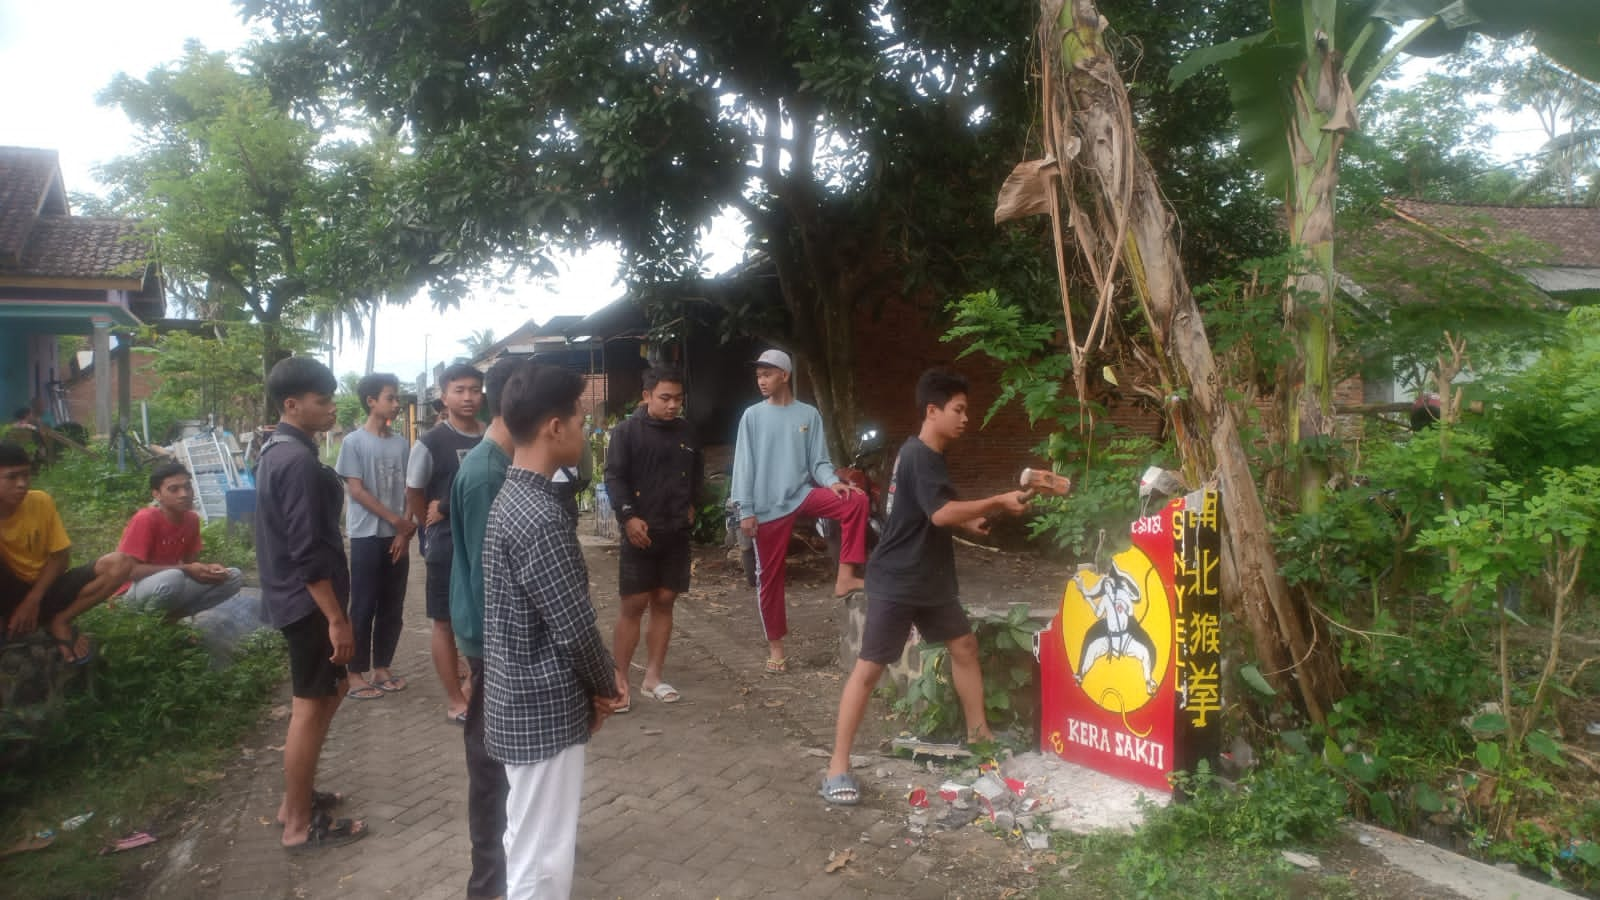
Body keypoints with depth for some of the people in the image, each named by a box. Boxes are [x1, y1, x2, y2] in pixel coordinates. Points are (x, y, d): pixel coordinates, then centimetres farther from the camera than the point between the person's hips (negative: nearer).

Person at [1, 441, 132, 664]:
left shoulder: (41, 502, -7)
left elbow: (60, 557, -2)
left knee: (120, 563, -17)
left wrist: (33, 599, -12)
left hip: (44, 588, 4)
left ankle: (59, 621, -7)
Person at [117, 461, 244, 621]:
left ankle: (177, 613, -9)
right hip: (134, 588, -7)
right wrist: (185, 570, -28)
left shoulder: (192, 519, 0)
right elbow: (130, 569, -23)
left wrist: (208, 568, -14)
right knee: (173, 577, -40)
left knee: (234, 576, -6)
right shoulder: (145, 519, -20)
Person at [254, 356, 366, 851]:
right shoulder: (299, 461, -21)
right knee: (311, 705, 0)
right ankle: (300, 824, 12)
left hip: (291, 596, 10)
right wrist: (337, 617, -20)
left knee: (331, 689, 21)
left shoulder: (276, 449, 11)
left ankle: (296, 798, 31)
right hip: (308, 601, -10)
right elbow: (309, 553, -24)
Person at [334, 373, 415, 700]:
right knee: (363, 607, 0)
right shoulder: (354, 442, -5)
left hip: (398, 537, 5)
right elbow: (356, 490, -9)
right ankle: (356, 673, 9)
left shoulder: (401, 444, 8)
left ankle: (381, 667, 20)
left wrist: (406, 530, -3)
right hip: (367, 536, -5)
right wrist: (396, 520, -11)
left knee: (393, 608, 9)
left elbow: (410, 491, 8)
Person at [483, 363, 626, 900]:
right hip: (543, 709, -10)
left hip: (520, 698, 10)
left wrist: (597, 680, 10)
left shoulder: (513, 497, 7)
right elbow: (575, 628, -22)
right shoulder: (540, 519, -25)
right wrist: (608, 685, -4)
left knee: (532, 846, 23)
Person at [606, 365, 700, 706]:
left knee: (664, 602, 9)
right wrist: (628, 517, -19)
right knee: (633, 605, -2)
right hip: (640, 532, -5)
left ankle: (652, 677, 18)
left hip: (676, 533, 5)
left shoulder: (686, 432, 10)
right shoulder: (627, 431, -6)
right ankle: (619, 679, 7)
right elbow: (614, 477, -11)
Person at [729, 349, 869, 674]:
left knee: (855, 500, -23)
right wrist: (745, 511, -7)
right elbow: (744, 466, -2)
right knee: (770, 576, 4)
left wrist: (832, 482, -17)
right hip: (768, 507, -1)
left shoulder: (809, 414, 5)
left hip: (802, 494, 1)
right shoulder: (752, 416, 1)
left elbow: (818, 461, 4)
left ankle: (845, 576, -21)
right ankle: (775, 645, 18)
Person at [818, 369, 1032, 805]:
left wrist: (967, 521, 10)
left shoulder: (926, 455, 12)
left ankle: (978, 732, 32)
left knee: (964, 644, 17)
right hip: (895, 583, -10)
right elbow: (941, 513, -30)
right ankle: (838, 766, -2)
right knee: (869, 668, -7)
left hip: (931, 581, 10)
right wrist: (998, 502, -24)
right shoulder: (919, 456, -18)